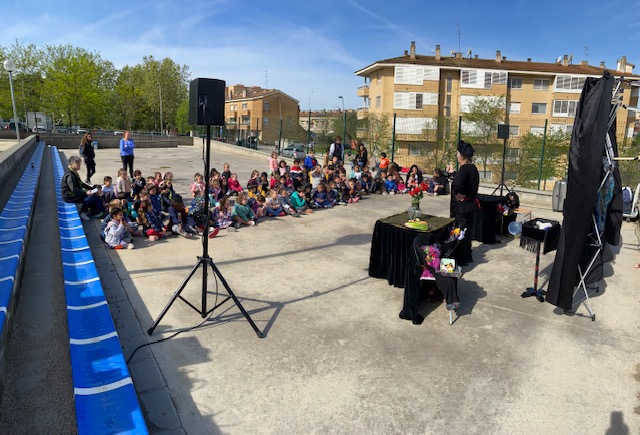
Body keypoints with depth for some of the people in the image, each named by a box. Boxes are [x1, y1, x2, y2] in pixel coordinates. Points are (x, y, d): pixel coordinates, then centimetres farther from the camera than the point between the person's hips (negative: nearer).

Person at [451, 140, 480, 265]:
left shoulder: (464, 169, -23)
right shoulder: (473, 168, 6)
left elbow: (457, 185, -39)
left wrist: (457, 194, -22)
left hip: (461, 205, -9)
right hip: (471, 203, 9)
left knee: (460, 231, 3)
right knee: (467, 230, 19)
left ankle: (461, 258, 13)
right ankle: (468, 256, 31)